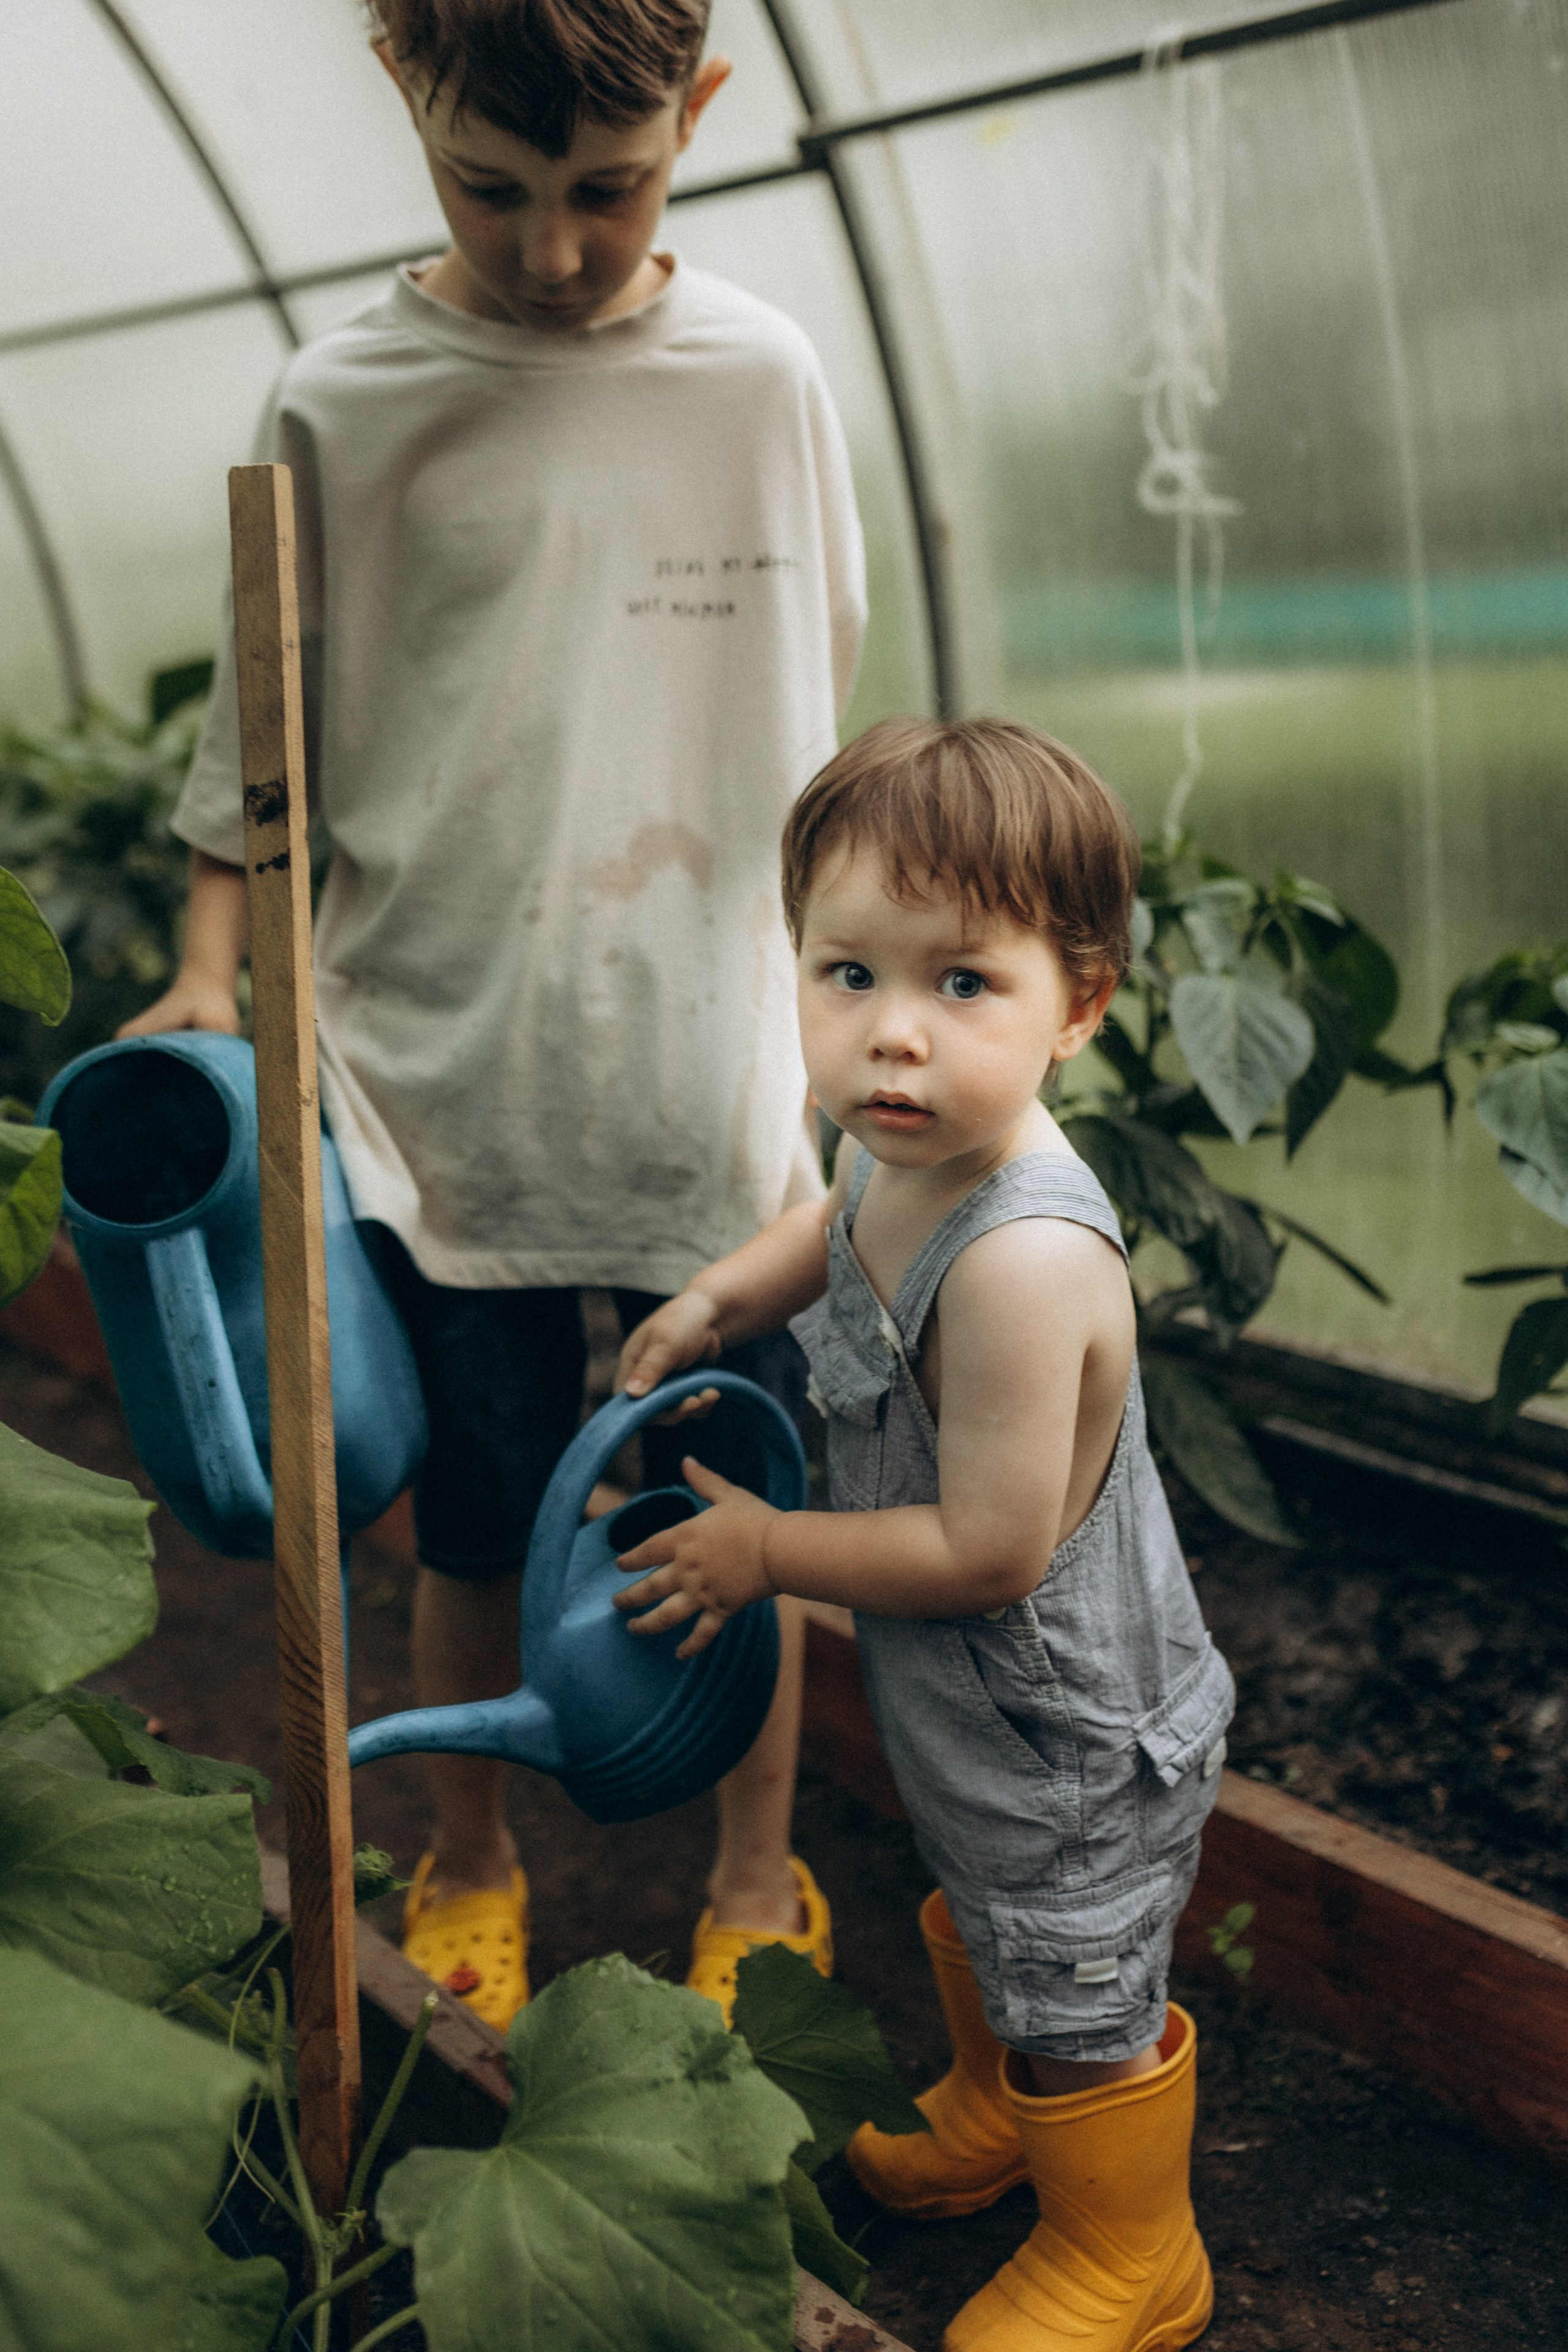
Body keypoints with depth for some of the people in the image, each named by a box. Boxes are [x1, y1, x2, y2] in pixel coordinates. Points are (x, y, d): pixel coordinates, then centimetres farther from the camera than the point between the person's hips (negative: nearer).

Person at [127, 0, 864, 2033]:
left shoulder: (763, 379, 1)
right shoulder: (340, 408, -4)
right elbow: (262, 731, 5)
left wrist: (837, 1008, 14)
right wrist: (208, 976, -5)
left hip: (720, 1079, 1)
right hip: (445, 1079, -1)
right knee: (477, 1527, 11)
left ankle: (759, 1877, 36)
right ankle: (469, 1866, 39)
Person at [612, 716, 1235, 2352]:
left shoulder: (1022, 1262, -39)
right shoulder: (914, 1151, -11)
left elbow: (988, 1551, -32)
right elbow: (842, 1220, 15)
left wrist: (769, 1551, -19)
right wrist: (720, 1296, -1)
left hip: (1068, 1732, -9)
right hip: (975, 1717, 9)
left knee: (1080, 2011, 16)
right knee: (982, 1931, 33)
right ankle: (995, 2114, 62)